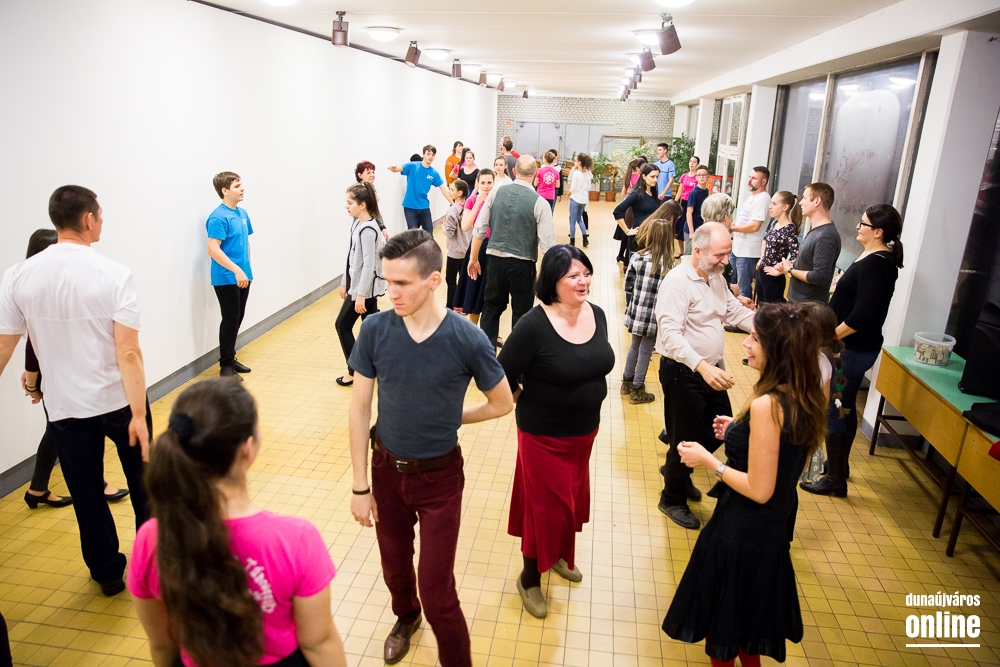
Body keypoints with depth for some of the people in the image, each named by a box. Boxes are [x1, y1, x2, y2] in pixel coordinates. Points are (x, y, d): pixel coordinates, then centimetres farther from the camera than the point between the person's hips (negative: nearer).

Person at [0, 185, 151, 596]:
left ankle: (108, 573, 29)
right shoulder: (114, 275, -16)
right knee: (143, 481, 19)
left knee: (86, 493, 15)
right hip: (119, 400, -2)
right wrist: (139, 414, -20)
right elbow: (128, 352, -21)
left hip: (65, 406, 2)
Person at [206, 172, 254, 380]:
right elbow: (213, 249, -21)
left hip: (243, 277, 8)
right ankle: (225, 365, 10)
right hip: (226, 279, -8)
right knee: (230, 320, -2)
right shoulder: (218, 217, -16)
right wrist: (237, 270, -24)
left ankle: (231, 358, 27)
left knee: (237, 319, 14)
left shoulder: (242, 214, 9)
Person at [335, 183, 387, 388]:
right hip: (358, 285, 9)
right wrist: (345, 282, 19)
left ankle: (355, 373, 11)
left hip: (364, 288, -9)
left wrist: (360, 294, -23)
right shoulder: (356, 223, 8)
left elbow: (369, 264, -23)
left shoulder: (368, 230, -21)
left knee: (343, 325, 2)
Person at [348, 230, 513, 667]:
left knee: (437, 591, 2)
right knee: (395, 567, 24)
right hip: (386, 469, 3)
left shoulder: (467, 340, -21)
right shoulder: (375, 330, -15)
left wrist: (449, 418, 2)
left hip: (439, 476, -3)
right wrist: (360, 486, -3)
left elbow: (502, 404, -5)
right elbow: (359, 407, -6)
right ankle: (406, 618, 57)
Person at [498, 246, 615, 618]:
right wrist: (529, 402, -3)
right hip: (544, 435, -6)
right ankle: (530, 579, 31)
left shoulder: (597, 315, -4)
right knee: (545, 507, 7)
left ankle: (559, 555, 51)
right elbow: (502, 377, -17)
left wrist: (586, 409, 12)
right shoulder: (534, 326, -24)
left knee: (571, 499, 24)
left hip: (585, 430, 7)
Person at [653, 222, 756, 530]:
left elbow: (736, 312, 12)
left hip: (711, 370, 9)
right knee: (687, 438, 4)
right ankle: (672, 499, 27)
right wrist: (701, 366, -43)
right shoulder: (678, 281, -22)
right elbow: (671, 334, -31)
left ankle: (678, 471, 43)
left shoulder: (715, 278, 7)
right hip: (683, 372, -9)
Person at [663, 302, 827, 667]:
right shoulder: (807, 399, -2)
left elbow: (759, 489, -25)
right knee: (751, 611, 29)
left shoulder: (767, 405, -28)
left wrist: (709, 461, -15)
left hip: (740, 532, -8)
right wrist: (740, 434, 8)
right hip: (773, 531, 8)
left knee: (722, 619, 15)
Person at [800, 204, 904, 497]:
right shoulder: (880, 259, 9)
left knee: (834, 411, -2)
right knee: (844, 408, 20)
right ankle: (839, 465, 35)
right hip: (854, 347, 10)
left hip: (853, 349, -10)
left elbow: (861, 316, -26)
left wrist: (830, 337, -19)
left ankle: (835, 479, 10)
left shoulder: (874, 264, -21)